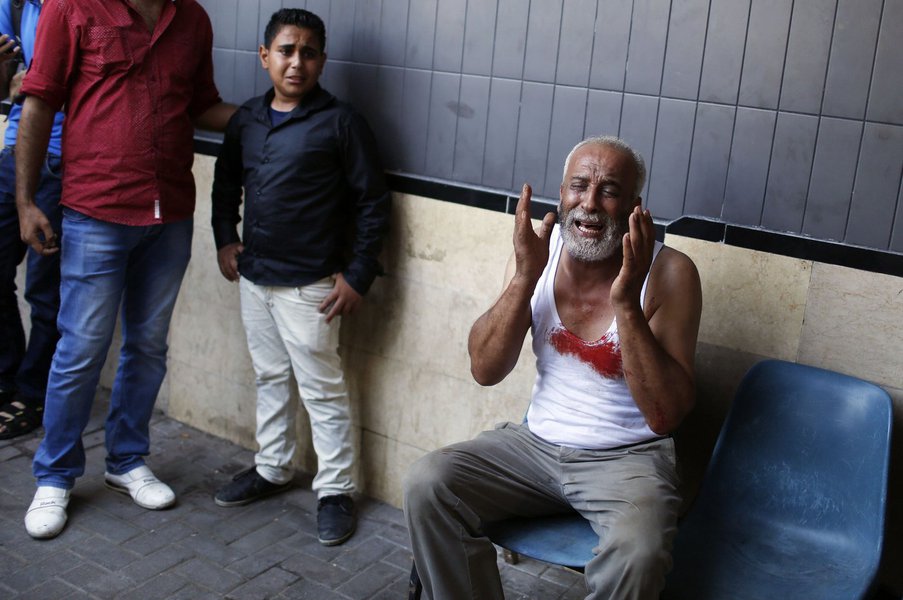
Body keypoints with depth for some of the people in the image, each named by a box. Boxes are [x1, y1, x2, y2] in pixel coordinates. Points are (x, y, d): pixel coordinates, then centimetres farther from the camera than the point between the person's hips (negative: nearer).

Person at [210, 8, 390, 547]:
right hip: (253, 277, 6)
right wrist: (225, 238, 10)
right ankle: (272, 469, 35)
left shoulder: (341, 123, -11)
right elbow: (226, 183, 22)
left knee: (322, 389, 2)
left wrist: (357, 275, -11)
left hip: (309, 286, -6)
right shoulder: (246, 120, 6)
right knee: (270, 378, 19)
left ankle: (336, 490, 15)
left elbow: (374, 203, -9)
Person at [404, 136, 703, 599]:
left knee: (637, 553, -33)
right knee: (426, 484, -16)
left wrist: (626, 304, -29)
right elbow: (485, 370, -6)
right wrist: (524, 277, -19)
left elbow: (665, 415, -20)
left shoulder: (669, 273, -15)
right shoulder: (539, 249, -3)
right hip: (536, 441, 4)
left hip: (627, 457, -3)